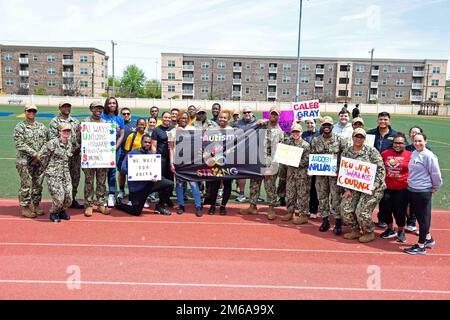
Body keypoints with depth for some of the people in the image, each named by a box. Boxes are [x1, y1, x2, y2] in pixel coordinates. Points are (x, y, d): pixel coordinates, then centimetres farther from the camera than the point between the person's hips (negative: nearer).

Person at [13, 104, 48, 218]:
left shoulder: (42, 126, 12)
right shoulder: (20, 127, -3)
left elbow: (46, 143, 10)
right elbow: (20, 144, -12)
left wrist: (41, 156, -4)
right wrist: (34, 154, -16)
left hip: (39, 161, 5)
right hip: (25, 162, -5)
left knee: (38, 184, 10)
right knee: (26, 185, -1)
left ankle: (36, 205, 22)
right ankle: (25, 208, 9)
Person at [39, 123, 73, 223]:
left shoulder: (70, 144, 9)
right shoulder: (52, 143, -10)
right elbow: (42, 156, -2)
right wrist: (45, 169, 6)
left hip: (66, 174, 6)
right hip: (53, 175, -5)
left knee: (69, 198, 0)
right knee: (59, 197, -12)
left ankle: (62, 210, 30)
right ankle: (53, 213, 16)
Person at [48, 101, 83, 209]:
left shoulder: (75, 121, 16)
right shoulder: (54, 122, 1)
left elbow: (80, 136, 16)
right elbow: (52, 138, -9)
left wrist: (78, 147, 0)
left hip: (76, 154, 5)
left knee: (75, 177, 9)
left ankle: (72, 199, 20)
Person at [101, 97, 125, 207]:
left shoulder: (120, 119, 8)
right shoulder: (102, 117, 2)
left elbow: (121, 135, 6)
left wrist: (115, 148, -4)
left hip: (116, 148, 2)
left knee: (112, 172, 4)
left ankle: (111, 195, 9)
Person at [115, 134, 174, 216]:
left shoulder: (152, 155, 9)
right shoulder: (132, 153, -5)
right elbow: (123, 169, -12)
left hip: (150, 183, 4)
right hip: (136, 186, -4)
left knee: (169, 184, -15)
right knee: (136, 212, -4)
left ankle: (160, 206, 3)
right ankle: (119, 204, 28)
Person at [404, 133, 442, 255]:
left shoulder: (428, 155, -15)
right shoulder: (413, 154, 8)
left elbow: (436, 173, -12)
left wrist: (435, 187, -2)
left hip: (423, 191, -8)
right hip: (411, 190, 8)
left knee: (423, 218, 3)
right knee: (418, 215, 18)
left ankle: (421, 246, 12)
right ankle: (428, 239, 35)